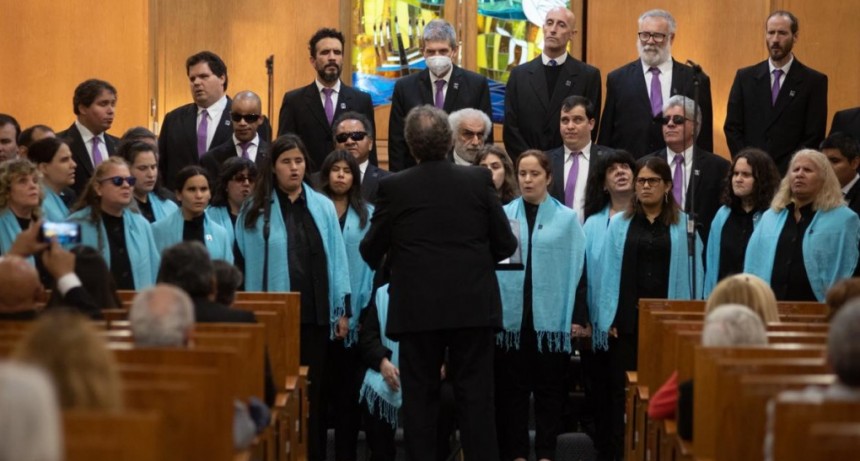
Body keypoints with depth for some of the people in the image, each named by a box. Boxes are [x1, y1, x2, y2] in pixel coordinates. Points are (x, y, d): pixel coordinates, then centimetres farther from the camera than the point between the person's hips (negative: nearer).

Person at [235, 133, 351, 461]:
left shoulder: (323, 207, 7)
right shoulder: (255, 210, 1)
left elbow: (336, 258, 6)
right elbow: (248, 264, 1)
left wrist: (343, 309, 3)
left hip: (315, 313, 2)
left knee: (313, 389, 7)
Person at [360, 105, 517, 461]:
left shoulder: (393, 187, -4)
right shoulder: (479, 180, -1)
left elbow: (371, 251, 3)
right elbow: (506, 245, 2)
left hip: (417, 308, -1)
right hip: (473, 307, 1)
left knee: (420, 397, 6)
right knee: (476, 396, 5)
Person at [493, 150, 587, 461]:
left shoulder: (567, 219, 3)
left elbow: (577, 269, 1)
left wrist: (579, 317, -4)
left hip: (551, 318, -1)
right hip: (511, 317, 1)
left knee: (549, 389, 5)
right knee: (512, 389, 5)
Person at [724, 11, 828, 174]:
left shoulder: (814, 81, 0)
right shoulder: (745, 77, 8)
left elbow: (814, 136, -3)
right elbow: (732, 128, 7)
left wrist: (786, 171, -10)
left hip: (791, 174, -2)